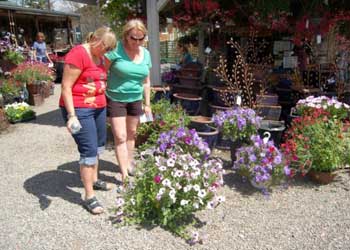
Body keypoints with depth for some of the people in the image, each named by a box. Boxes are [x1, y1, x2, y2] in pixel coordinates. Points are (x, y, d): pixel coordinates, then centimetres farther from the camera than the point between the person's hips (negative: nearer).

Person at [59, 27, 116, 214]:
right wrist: (72, 115, -23)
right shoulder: (78, 54, -16)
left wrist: (102, 104, 20)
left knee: (98, 146, 17)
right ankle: (89, 197, 3)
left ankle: (94, 179, 37)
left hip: (98, 107, 9)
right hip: (79, 109, -8)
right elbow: (66, 87, -18)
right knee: (89, 151, -7)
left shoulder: (99, 56, 10)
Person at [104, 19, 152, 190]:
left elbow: (146, 81, 9)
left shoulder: (146, 54, 2)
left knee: (131, 134, 16)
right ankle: (125, 176, 2)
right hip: (115, 99, -5)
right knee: (120, 137, -5)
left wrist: (147, 104, 10)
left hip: (135, 99, 5)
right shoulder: (116, 49, -15)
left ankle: (129, 162, 36)